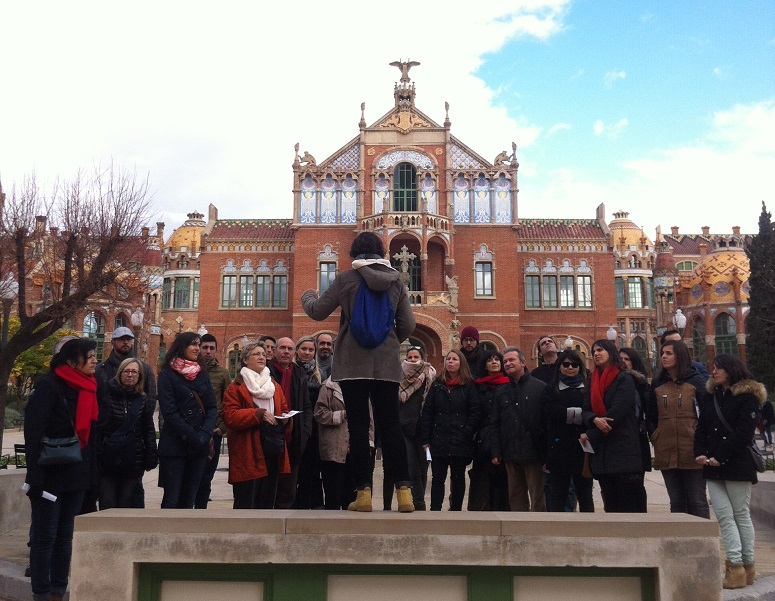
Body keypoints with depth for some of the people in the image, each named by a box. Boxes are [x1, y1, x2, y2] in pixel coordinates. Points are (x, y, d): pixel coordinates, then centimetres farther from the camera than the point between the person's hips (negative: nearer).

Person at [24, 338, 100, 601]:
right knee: (45, 536, 1)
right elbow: (33, 430, -17)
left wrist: (91, 470, 12)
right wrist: (35, 474, -21)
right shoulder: (49, 384, -13)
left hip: (77, 475, 7)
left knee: (65, 535, 12)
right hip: (51, 474, -6)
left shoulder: (89, 387, 8)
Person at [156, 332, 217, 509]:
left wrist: (205, 434, -10)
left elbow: (212, 408, 7)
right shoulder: (167, 374, -1)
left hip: (199, 447, 4)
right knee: (171, 500, -4)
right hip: (174, 446, -4)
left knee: (188, 500, 7)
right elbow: (169, 411, -9)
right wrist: (192, 437, -14)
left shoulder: (202, 375, 13)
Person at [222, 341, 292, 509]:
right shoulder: (235, 388, -2)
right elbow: (230, 416, -12)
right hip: (247, 455, -6)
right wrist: (258, 414, -21)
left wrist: (286, 419, -2)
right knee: (246, 503, -3)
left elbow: (284, 409, 22)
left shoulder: (275, 386, 19)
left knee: (267, 502, 11)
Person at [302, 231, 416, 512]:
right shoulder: (396, 281, 6)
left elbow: (318, 311, 5)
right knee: (390, 424, 6)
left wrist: (307, 296, 27)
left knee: (358, 425, 2)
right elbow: (407, 325, 6)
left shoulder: (346, 278, -3)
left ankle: (363, 492, 2)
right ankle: (404, 491, 0)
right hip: (387, 364, 2)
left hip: (353, 363, -2)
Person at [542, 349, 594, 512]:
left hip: (582, 449, 0)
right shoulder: (551, 389, 9)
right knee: (557, 493, 4)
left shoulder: (588, 388, 8)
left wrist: (567, 414, -18)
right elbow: (551, 412, -9)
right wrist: (579, 414, -14)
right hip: (559, 448, 0)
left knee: (584, 494, 10)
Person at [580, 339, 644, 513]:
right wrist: (595, 419, -17)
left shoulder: (624, 380, -2)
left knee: (629, 505, -5)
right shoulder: (593, 382, 16)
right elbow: (585, 411, 7)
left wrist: (590, 435, -10)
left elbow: (616, 412, -13)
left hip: (623, 448, -5)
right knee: (610, 504, 8)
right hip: (601, 451, 6)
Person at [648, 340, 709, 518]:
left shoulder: (695, 380, 2)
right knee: (676, 502, 10)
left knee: (697, 501, 0)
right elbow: (651, 415, 15)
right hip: (666, 451, 3)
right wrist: (654, 436, 3)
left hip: (692, 450, -3)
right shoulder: (657, 383, 11)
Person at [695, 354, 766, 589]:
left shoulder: (747, 396, -4)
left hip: (737, 464, -5)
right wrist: (700, 453, -5)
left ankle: (746, 566, 10)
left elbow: (743, 432, -12)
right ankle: (736, 566, 1)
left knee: (741, 515, 3)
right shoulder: (709, 397, 15)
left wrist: (720, 457, -16)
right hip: (713, 467, 5)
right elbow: (701, 428, 11)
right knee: (724, 515, 0)